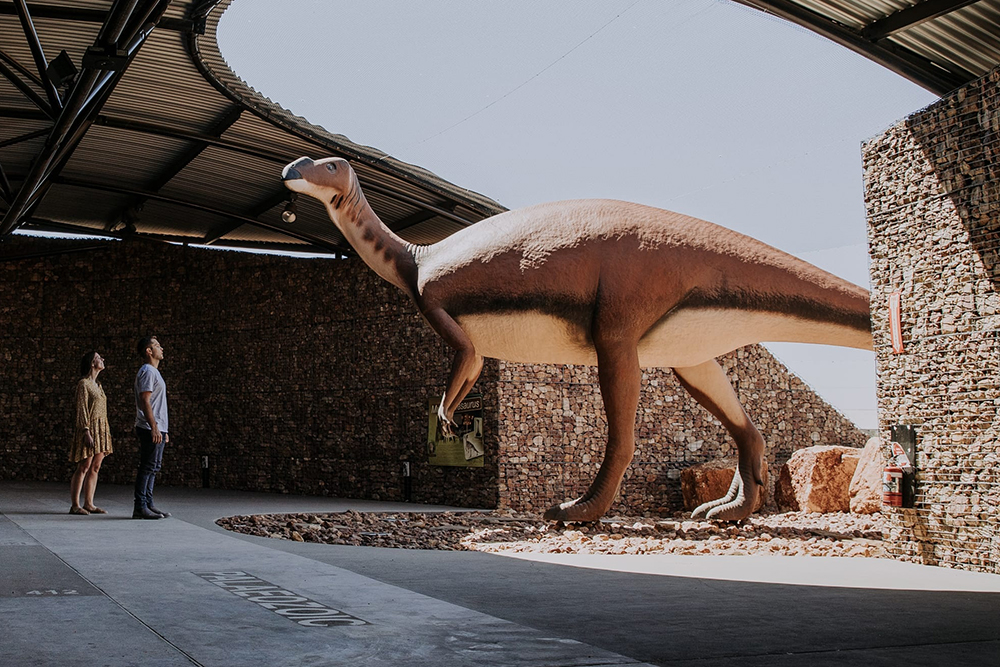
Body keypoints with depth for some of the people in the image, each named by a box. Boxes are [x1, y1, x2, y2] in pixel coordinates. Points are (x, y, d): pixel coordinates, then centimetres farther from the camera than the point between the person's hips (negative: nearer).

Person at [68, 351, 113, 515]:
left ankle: (88, 504, 8)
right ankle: (75, 505, -4)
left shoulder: (97, 385, 18)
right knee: (84, 467, -8)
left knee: (95, 468, 6)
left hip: (101, 429, 8)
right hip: (90, 427, -8)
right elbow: (82, 409, -13)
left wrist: (106, 434, 18)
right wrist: (87, 432, -20)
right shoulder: (83, 383, -7)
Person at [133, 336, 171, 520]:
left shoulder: (154, 372, 22)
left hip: (157, 429, 10)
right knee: (147, 467, -9)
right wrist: (154, 427, -24)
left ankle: (148, 505, 15)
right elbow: (145, 401, -19)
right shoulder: (147, 372, -10)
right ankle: (140, 507, -8)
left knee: (152, 468, 11)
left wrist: (164, 430, 24)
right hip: (150, 429, -10)